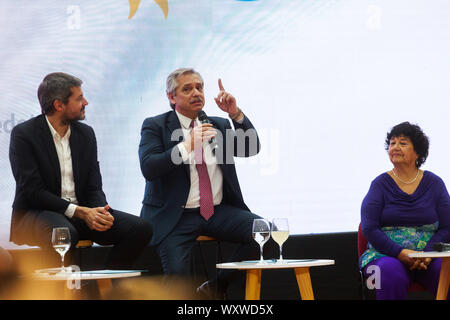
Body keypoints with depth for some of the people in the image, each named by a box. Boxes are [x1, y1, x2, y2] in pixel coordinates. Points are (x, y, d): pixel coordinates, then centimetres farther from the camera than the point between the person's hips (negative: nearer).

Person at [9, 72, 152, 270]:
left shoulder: (85, 133, 12)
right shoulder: (23, 134, -6)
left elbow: (94, 187, 10)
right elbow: (32, 191, -14)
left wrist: (101, 211, -15)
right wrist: (80, 212, -22)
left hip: (83, 212, 6)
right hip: (37, 213, -6)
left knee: (141, 229, -14)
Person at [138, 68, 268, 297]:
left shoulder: (219, 125, 15)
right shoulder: (155, 126, 2)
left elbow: (251, 149, 3)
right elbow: (148, 168, -13)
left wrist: (236, 114, -11)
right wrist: (187, 145, -24)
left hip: (219, 211, 4)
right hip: (176, 216, -4)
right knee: (177, 274, -27)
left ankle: (215, 288, -3)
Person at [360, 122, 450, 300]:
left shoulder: (434, 183, 10)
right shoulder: (381, 184, 6)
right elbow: (369, 228, -2)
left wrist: (427, 254, -13)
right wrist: (400, 253, -15)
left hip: (429, 256, 1)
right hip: (386, 254, -1)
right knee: (391, 272, -36)